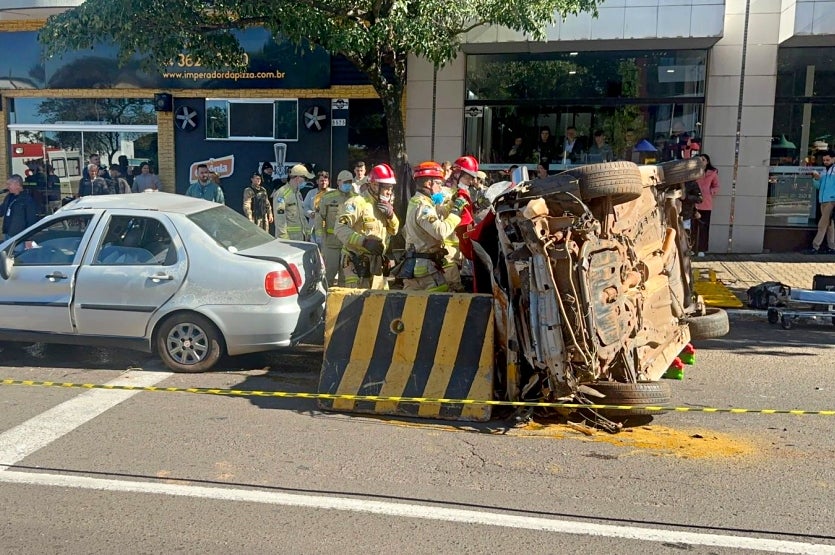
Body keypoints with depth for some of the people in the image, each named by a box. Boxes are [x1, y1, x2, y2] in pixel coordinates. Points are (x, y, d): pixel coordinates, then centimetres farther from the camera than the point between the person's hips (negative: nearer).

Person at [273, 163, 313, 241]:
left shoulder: (298, 193, 18)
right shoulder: (281, 194, -11)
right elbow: (279, 219, -16)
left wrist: (307, 232, 17)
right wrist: (283, 238, -20)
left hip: (301, 237, 9)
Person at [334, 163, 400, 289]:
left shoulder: (384, 205, 16)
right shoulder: (357, 203, -14)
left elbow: (394, 231, 19)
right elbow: (340, 228, -22)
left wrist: (391, 215, -1)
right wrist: (364, 241, -30)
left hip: (377, 265, 9)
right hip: (358, 264, -8)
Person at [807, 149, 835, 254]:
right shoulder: (822, 171, 14)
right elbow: (818, 186, 15)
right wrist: (816, 179, -3)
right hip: (823, 200, 6)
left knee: (822, 224, -8)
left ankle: (816, 246, -6)